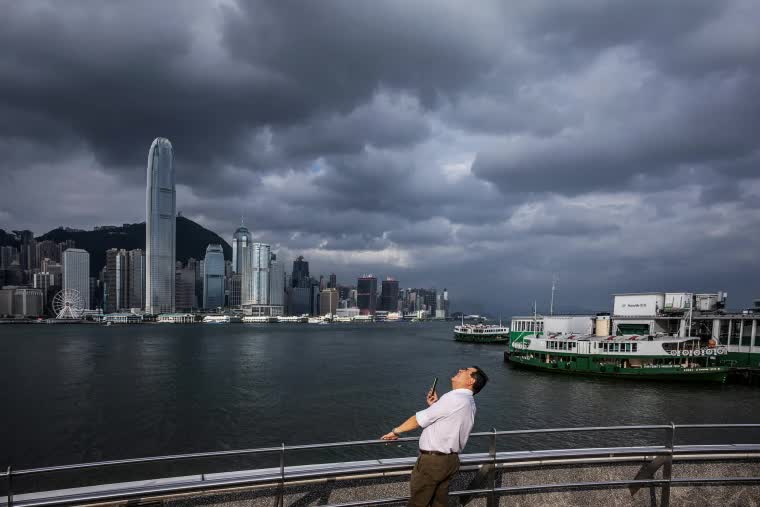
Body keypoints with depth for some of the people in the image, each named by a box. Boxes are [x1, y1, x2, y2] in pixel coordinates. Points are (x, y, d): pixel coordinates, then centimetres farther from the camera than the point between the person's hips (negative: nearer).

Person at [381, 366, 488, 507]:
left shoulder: (454, 398, -19)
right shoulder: (469, 403, 10)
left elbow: (421, 418, -13)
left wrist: (396, 431, -2)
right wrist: (434, 406, 4)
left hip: (432, 460, -8)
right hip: (450, 460, 8)